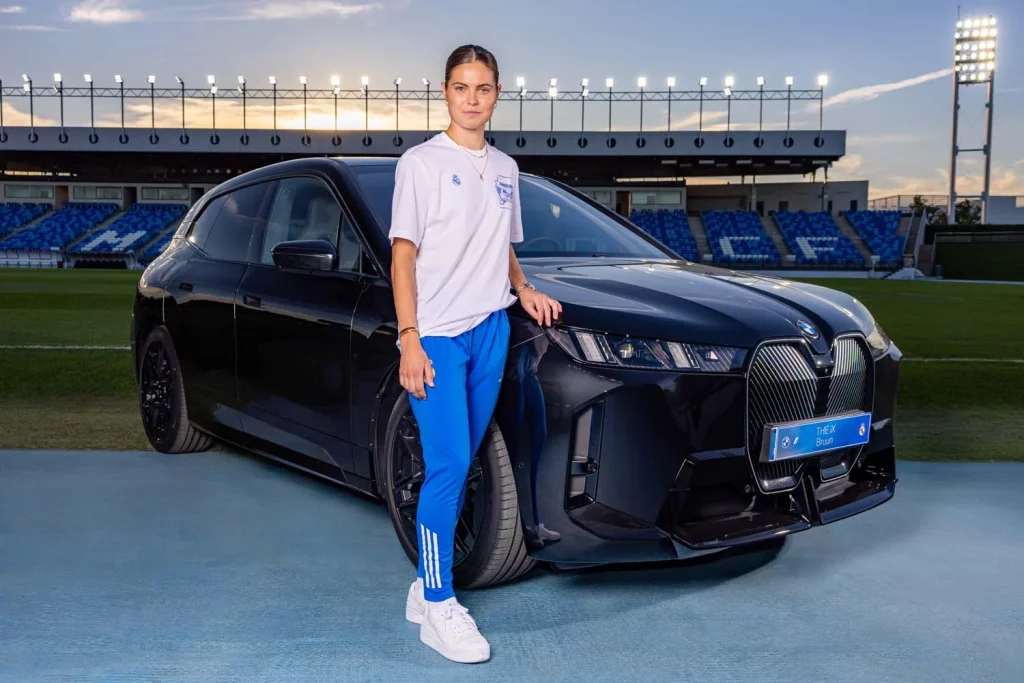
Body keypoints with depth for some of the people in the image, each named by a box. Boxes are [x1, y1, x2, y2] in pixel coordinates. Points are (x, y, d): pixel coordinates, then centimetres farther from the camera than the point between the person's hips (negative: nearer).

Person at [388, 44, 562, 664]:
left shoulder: (505, 168, 16)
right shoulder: (422, 163, -2)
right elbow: (403, 256, -6)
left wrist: (524, 289, 6)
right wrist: (409, 339, -14)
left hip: (490, 330, 6)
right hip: (436, 336, -6)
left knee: (461, 466, 8)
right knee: (449, 466, -11)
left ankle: (427, 586, 20)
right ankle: (439, 607, 0)